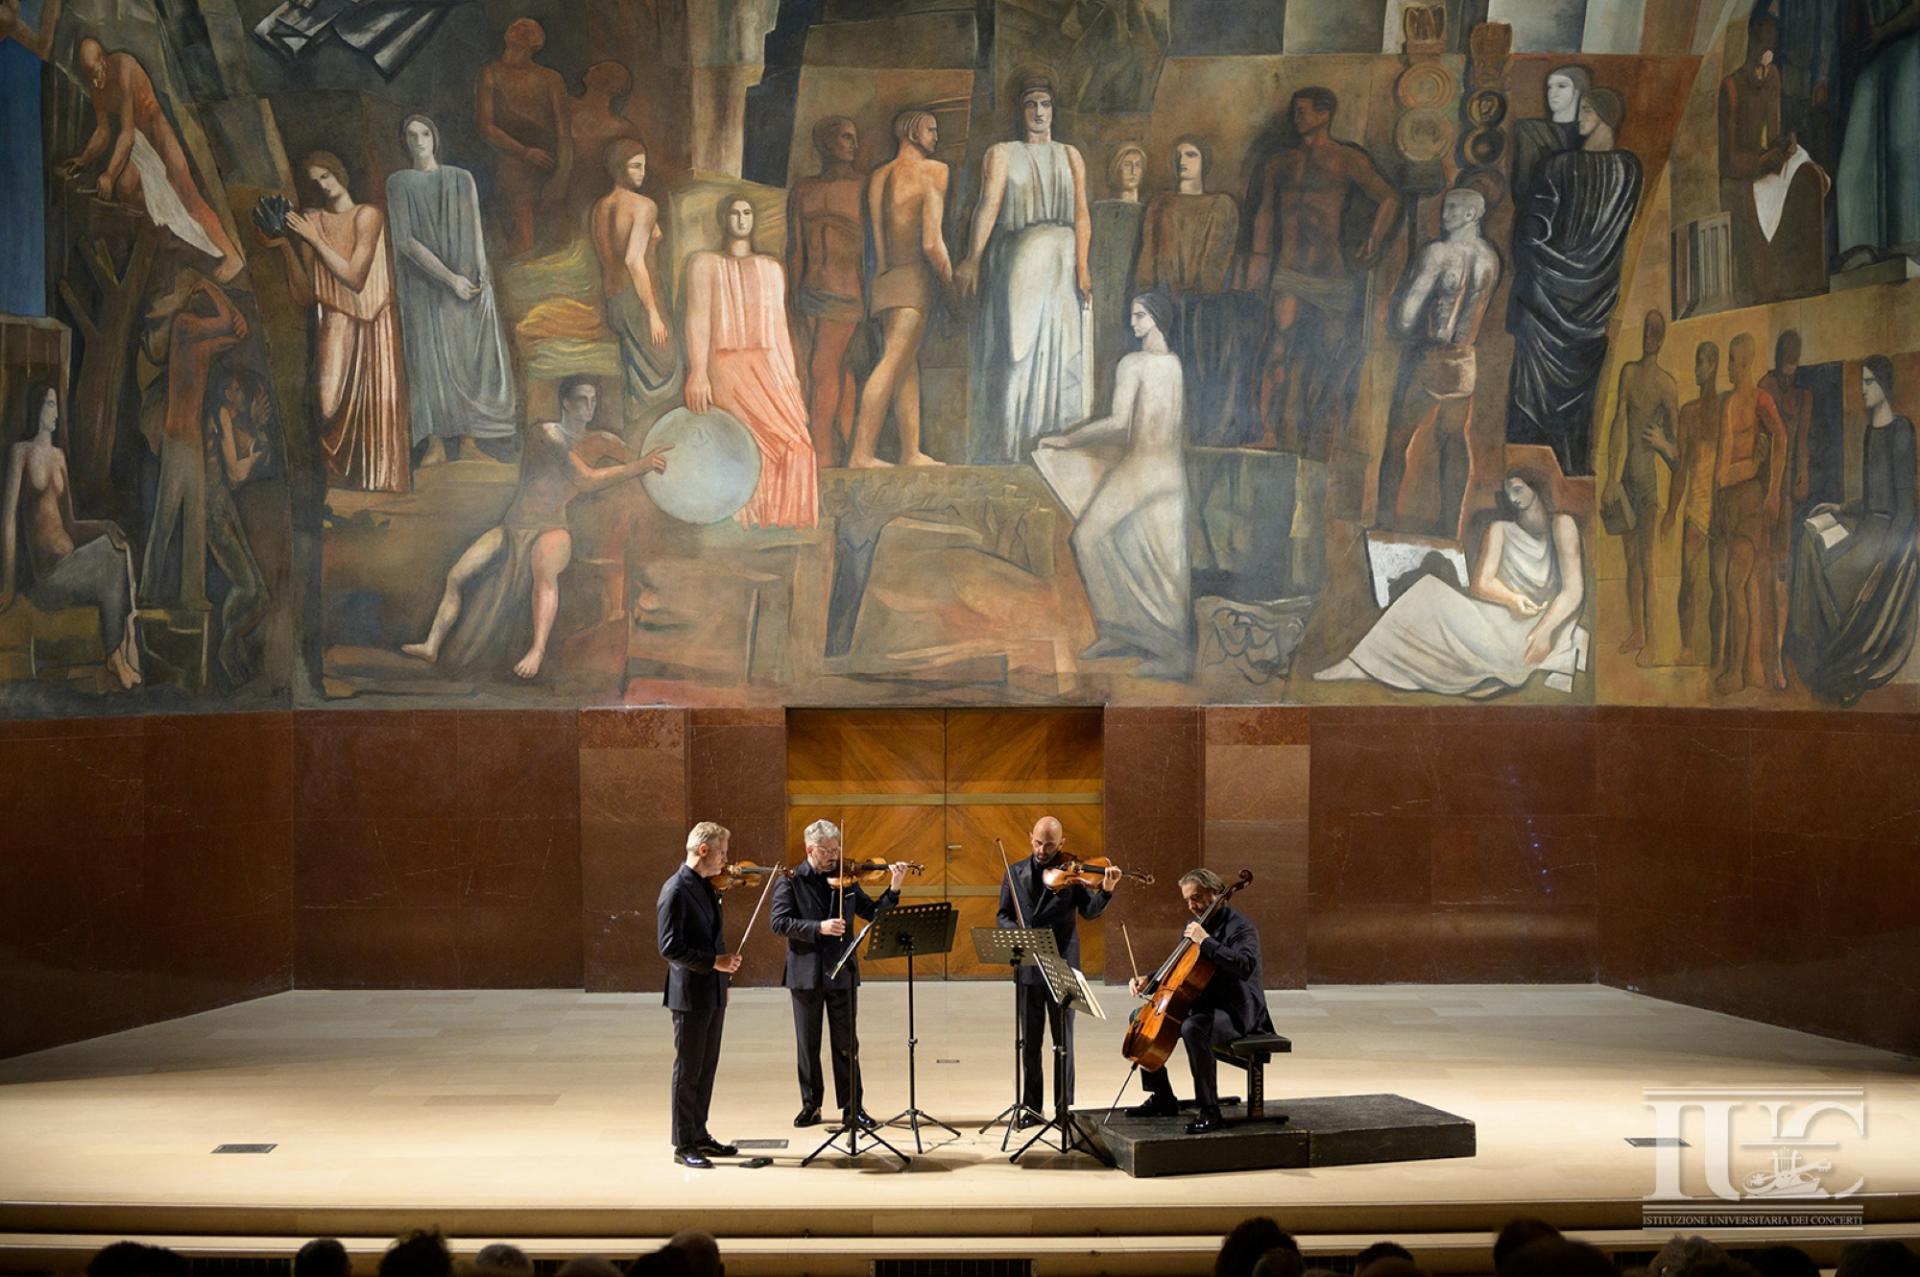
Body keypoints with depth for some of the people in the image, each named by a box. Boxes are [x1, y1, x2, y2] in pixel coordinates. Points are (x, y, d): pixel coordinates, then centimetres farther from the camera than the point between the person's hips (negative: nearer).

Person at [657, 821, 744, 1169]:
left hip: (714, 994, 8)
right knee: (688, 1071, -1)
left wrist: (726, 960, 9)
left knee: (706, 1069, 13)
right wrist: (714, 962, -22)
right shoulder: (676, 890, -15)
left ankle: (700, 1135, 22)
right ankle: (683, 1145, 5)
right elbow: (670, 947, -21)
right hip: (690, 994, -8)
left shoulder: (707, 888, 12)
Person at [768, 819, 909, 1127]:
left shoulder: (846, 880, 6)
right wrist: (818, 928, -25)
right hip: (805, 972, -2)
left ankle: (852, 1105, 12)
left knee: (846, 1043, 5)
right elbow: (778, 921, -14)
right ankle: (811, 1105, 19)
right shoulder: (790, 881, -3)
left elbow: (873, 912, 8)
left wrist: (894, 888, -7)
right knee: (807, 1044, 8)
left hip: (841, 972, 2)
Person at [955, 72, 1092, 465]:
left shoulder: (1070, 156, 13)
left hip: (1063, 262, 2)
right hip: (1017, 257, -2)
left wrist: (1081, 265, -10)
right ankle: (1009, 447, -5)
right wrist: (973, 259, -19)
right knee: (1017, 349, -6)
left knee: (1061, 353, -2)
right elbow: (989, 205, -7)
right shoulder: (1001, 154, 7)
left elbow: (1082, 214, 4)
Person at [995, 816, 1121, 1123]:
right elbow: (1002, 916, 7)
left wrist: (1106, 890, -32)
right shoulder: (1015, 873, 6)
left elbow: (1089, 912, -14)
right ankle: (1030, 1106, 17)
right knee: (1029, 1041, 9)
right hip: (1027, 969, 2)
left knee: (1063, 1040, 5)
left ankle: (1065, 1106, 11)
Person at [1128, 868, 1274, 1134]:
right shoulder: (1195, 925, 14)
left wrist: (1206, 941, -29)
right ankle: (1162, 1098, 14)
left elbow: (1244, 966, -33)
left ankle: (1210, 1111, -30)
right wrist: (1148, 979, 6)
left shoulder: (1240, 926, -14)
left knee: (1193, 1029, -38)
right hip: (1199, 1006, 10)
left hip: (1235, 1012, -10)